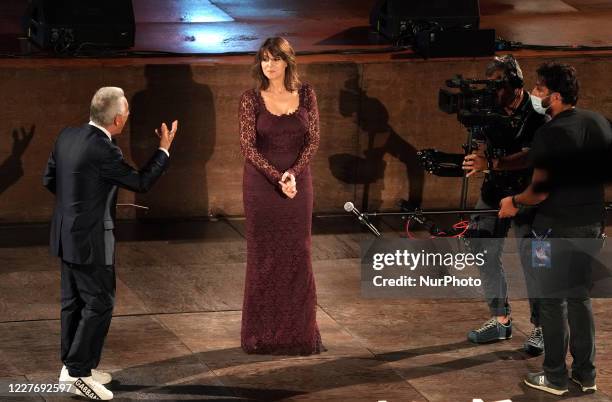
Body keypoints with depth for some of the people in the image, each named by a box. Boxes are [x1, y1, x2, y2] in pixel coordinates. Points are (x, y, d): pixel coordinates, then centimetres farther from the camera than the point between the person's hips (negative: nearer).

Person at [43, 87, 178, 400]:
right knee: (99, 304, 1)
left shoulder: (67, 136, 0)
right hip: (91, 239, -9)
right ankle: (78, 370, 4)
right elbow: (142, 183, -13)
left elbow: (49, 180, 10)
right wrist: (164, 149, -3)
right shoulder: (103, 151, -24)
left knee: (73, 301, 17)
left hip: (66, 233, 9)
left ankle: (71, 365, 27)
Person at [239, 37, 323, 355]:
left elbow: (313, 140, 0)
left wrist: (293, 173, -14)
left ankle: (299, 330, 15)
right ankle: (263, 333, 12)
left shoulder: (305, 95, 1)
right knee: (262, 255, 3)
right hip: (261, 184, -2)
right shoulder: (251, 99, -5)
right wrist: (277, 177, -17)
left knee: (297, 254, 5)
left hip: (298, 183, 2)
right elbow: (247, 146, -8)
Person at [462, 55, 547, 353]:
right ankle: (500, 320, 18)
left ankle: (540, 328, 4)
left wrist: (491, 164, -37)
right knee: (484, 251, 6)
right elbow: (486, 148, 8)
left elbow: (532, 156, -27)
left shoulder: (537, 113, -16)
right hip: (495, 191, 6)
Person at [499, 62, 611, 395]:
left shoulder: (551, 133, -18)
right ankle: (585, 374, 20)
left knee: (553, 300, 4)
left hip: (557, 226, -7)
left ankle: (555, 377, 9)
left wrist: (515, 202, 0)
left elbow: (541, 189, -18)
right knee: (579, 296, 16)